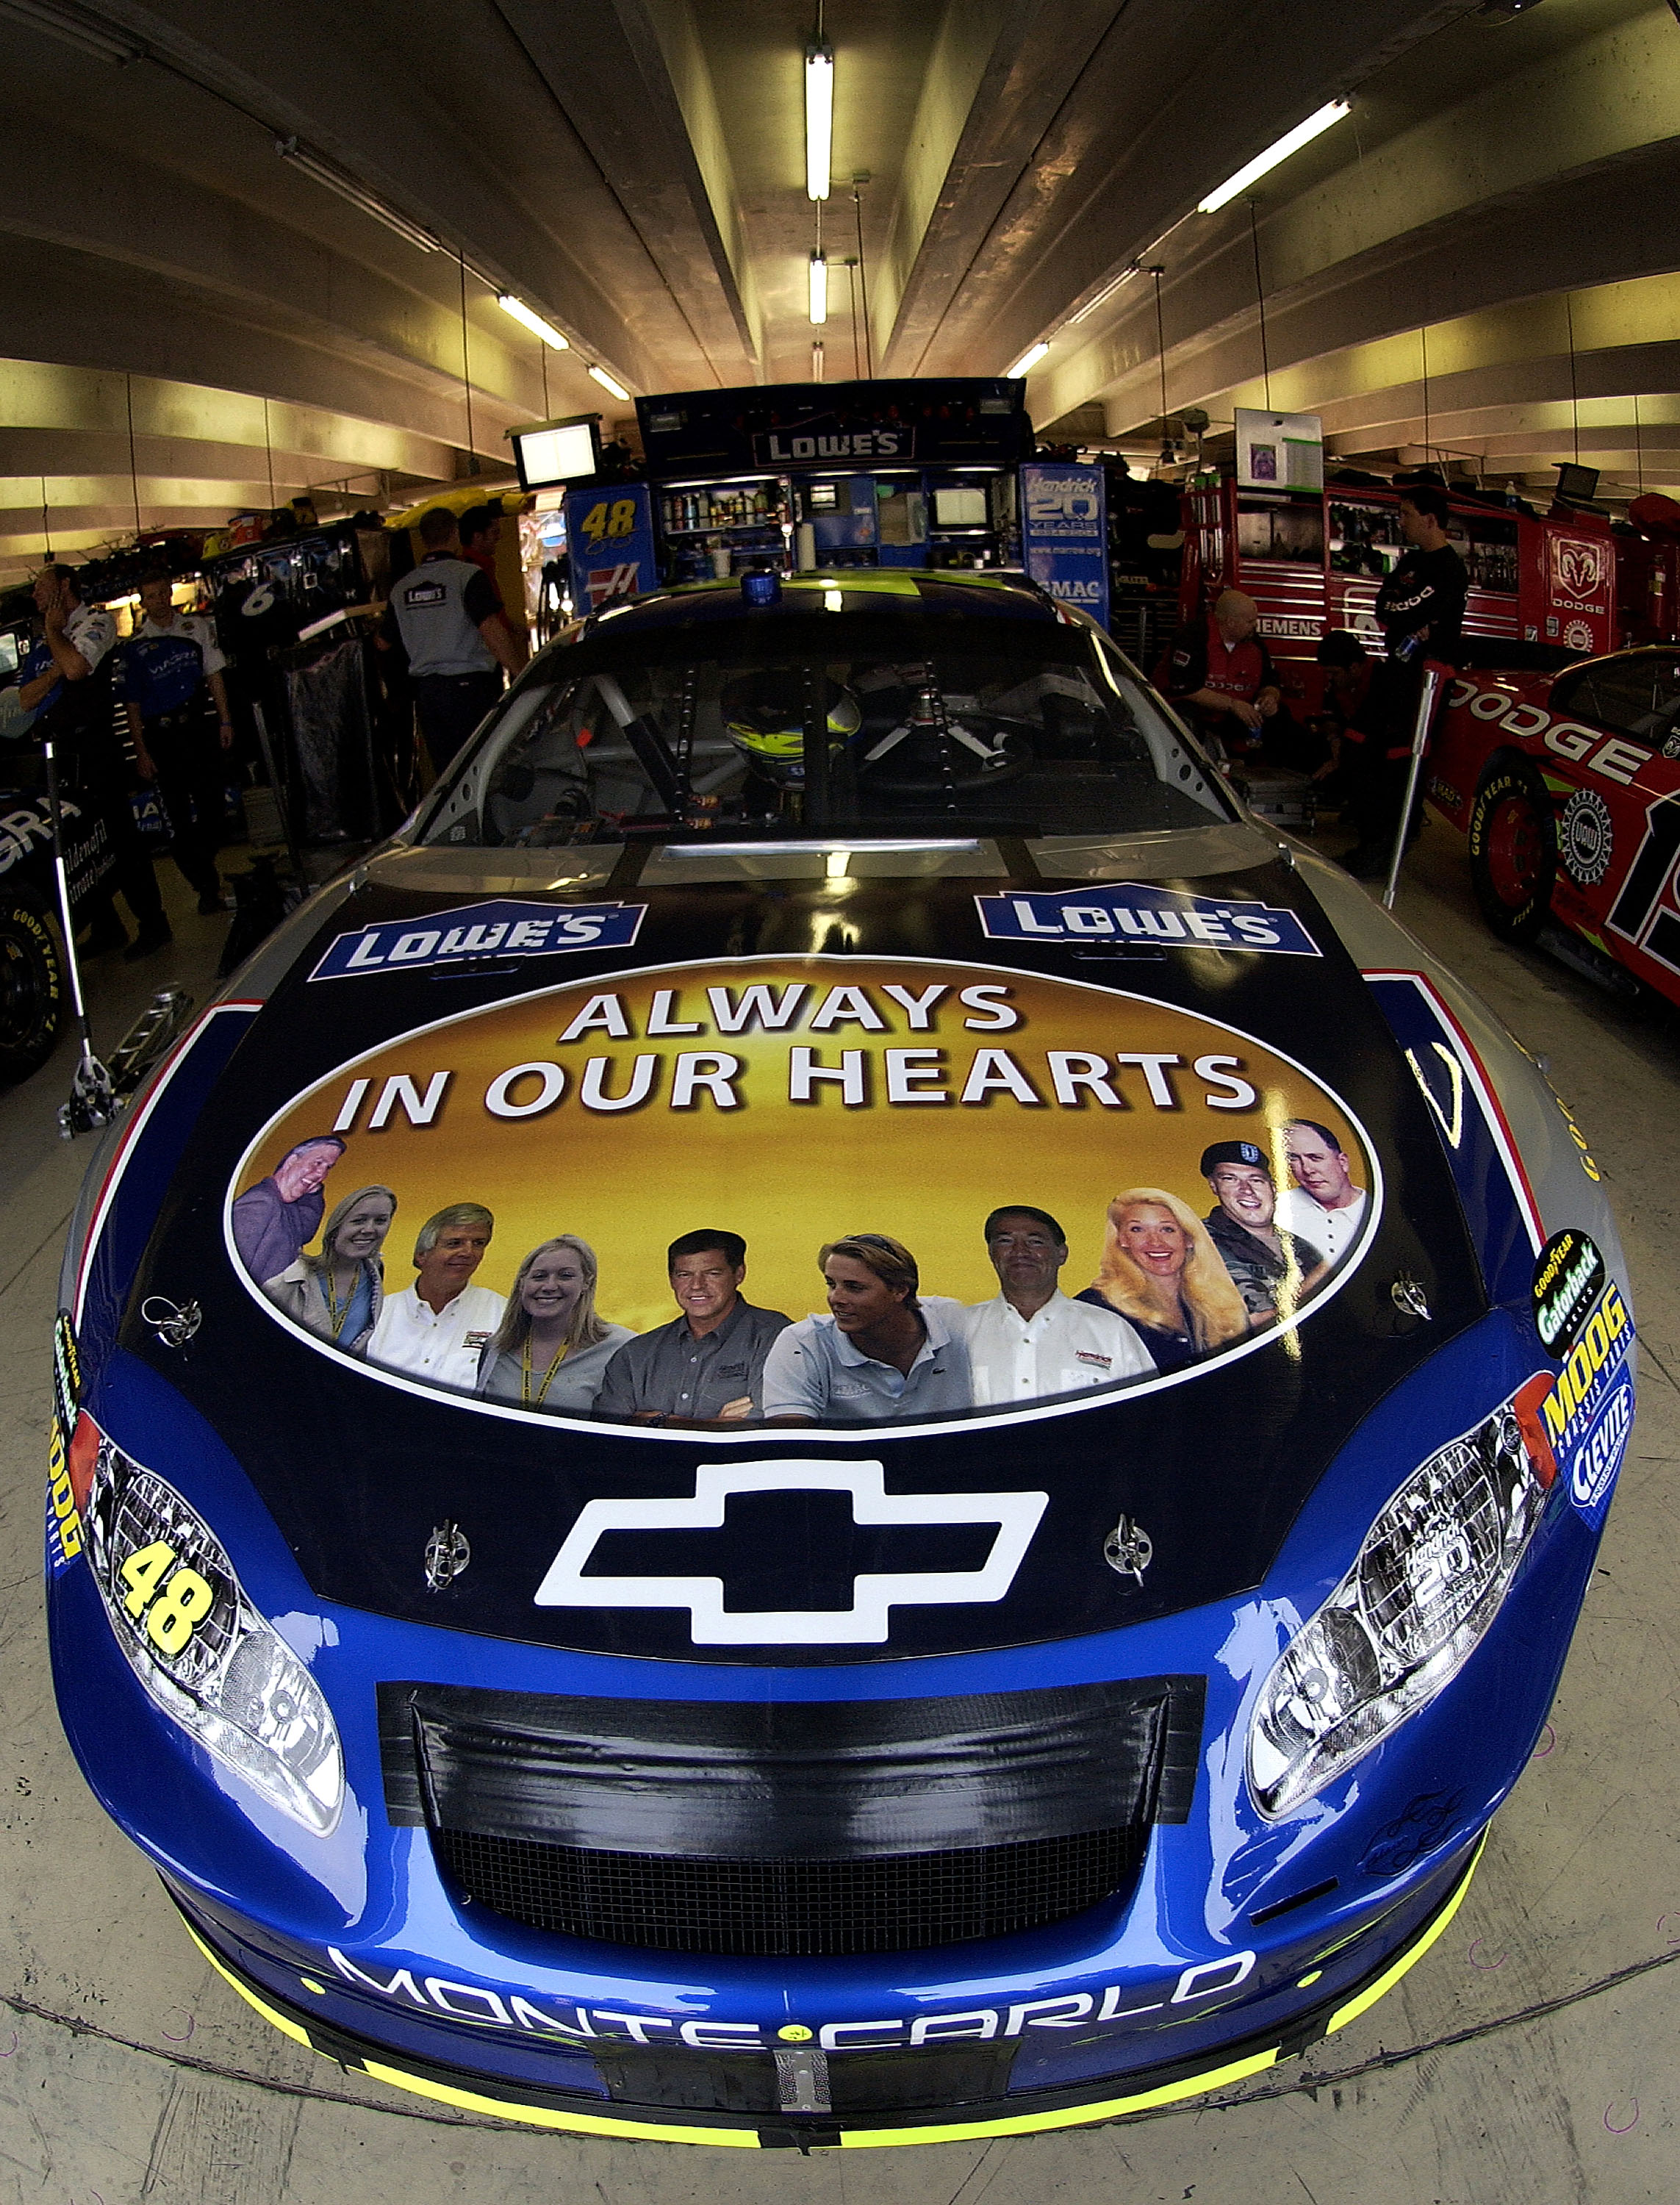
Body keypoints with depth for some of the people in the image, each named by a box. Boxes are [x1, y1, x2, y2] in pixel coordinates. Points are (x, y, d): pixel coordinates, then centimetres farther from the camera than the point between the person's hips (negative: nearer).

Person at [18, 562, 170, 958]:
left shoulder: (95, 622, 1)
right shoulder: (41, 646, 20)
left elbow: (75, 667, -19)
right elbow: (25, 700, 7)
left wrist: (53, 630, -2)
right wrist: (54, 671, -8)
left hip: (93, 750, -7)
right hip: (55, 755, 7)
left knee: (120, 837, -6)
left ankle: (153, 924, 1)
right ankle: (106, 928, 17)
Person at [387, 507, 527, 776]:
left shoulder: (401, 588, 10)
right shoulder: (468, 575, -8)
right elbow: (493, 631, -18)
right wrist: (520, 673, -15)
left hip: (424, 690, 6)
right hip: (469, 685, -6)